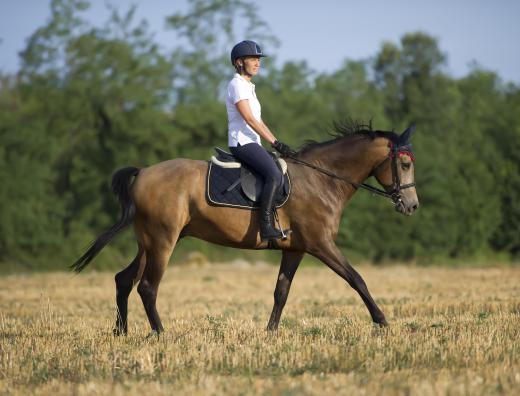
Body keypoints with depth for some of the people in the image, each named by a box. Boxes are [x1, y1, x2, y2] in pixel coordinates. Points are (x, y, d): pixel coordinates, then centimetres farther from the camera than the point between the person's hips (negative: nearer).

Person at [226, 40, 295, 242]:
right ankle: (266, 227, -34)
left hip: (252, 143, 11)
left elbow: (259, 121, 23)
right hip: (242, 142, -11)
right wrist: (276, 143, -18)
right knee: (275, 175, -27)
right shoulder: (237, 85, -8)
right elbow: (249, 119, -17)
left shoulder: (248, 87, 22)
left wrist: (279, 145, 14)